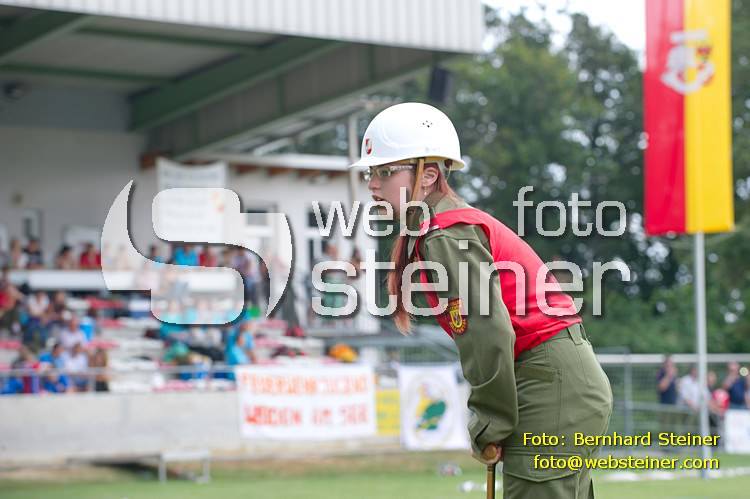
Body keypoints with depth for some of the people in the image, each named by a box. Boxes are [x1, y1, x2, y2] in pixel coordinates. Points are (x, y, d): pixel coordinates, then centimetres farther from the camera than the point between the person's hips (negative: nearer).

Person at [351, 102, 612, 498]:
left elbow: (488, 334, -22)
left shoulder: (446, 238, -14)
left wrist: (490, 428, -13)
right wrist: (494, 422, 12)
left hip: (550, 390, -10)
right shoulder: (460, 224, 16)